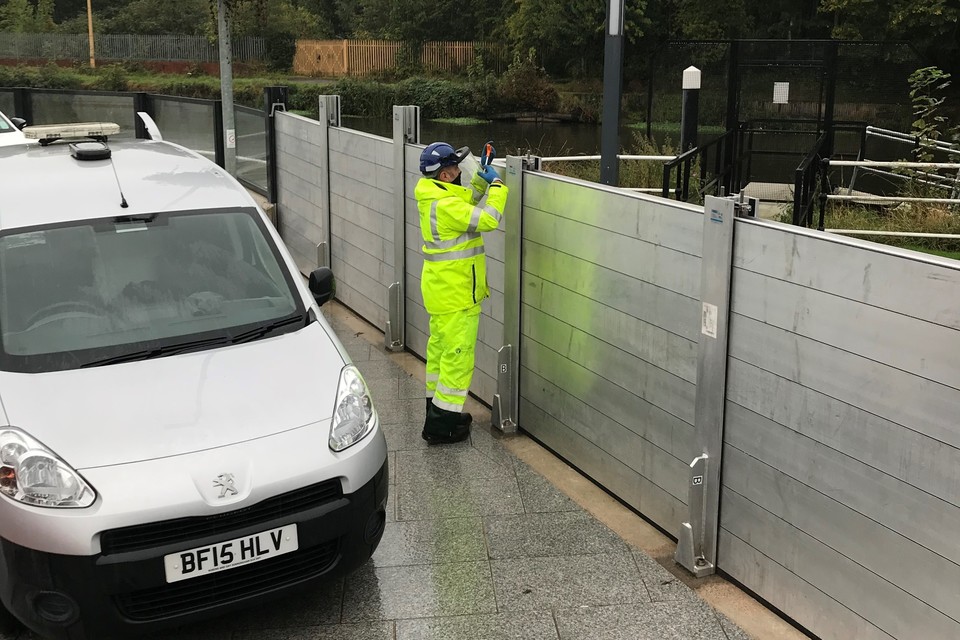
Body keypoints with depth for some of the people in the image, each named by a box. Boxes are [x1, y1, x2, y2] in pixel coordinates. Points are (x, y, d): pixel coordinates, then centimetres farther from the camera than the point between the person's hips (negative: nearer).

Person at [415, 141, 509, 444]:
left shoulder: (433, 196, 5)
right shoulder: (445, 206, -26)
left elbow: (466, 204, 20)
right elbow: (487, 220, -29)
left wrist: (481, 180, 7)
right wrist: (497, 185, -16)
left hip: (440, 289, 10)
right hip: (456, 294, -10)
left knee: (440, 348, 20)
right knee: (458, 355, -3)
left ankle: (437, 406, 34)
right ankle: (441, 424, 2)